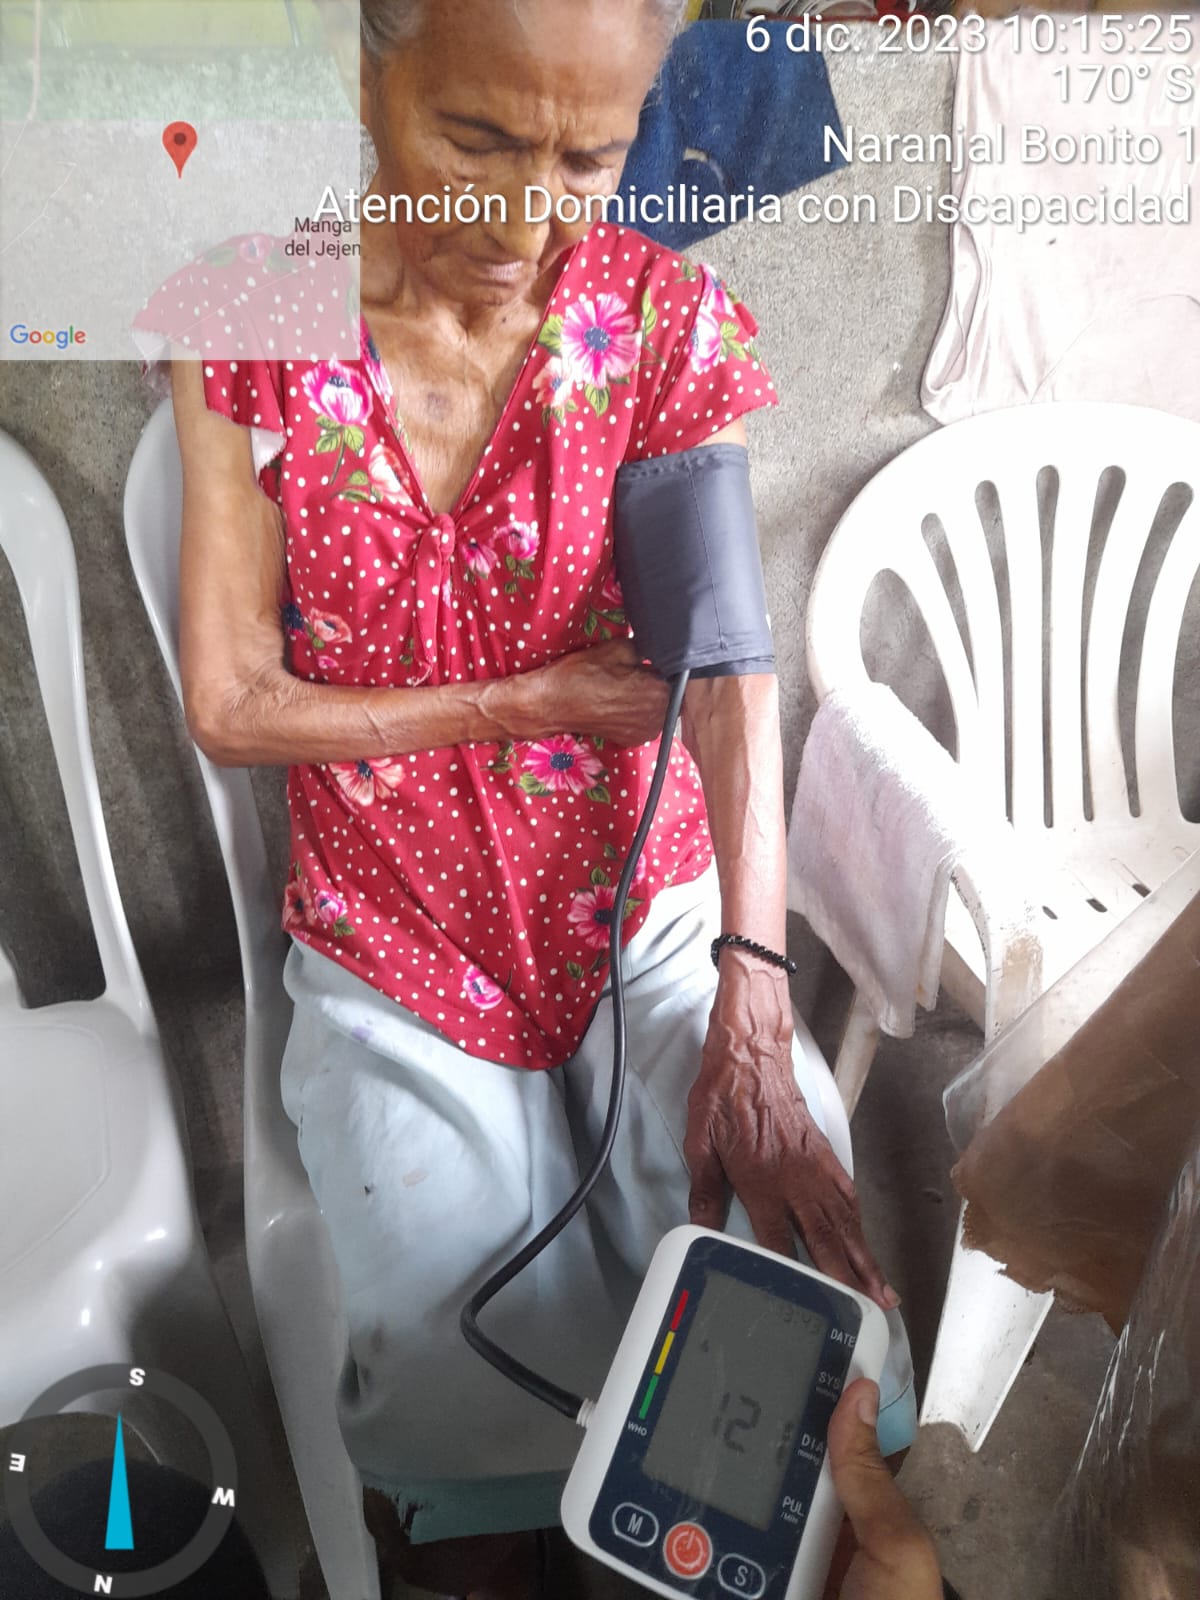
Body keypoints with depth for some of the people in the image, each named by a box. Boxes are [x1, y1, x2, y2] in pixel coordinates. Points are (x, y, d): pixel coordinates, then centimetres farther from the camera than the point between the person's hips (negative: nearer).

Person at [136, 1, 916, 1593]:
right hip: (395, 943, 0)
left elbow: (730, 676, -14)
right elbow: (229, 705, -6)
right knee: (480, 1380, -12)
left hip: (648, 906, 1)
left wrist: (753, 1037, -23)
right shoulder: (244, 327, -6)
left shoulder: (671, 326, -6)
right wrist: (527, 702, -13)